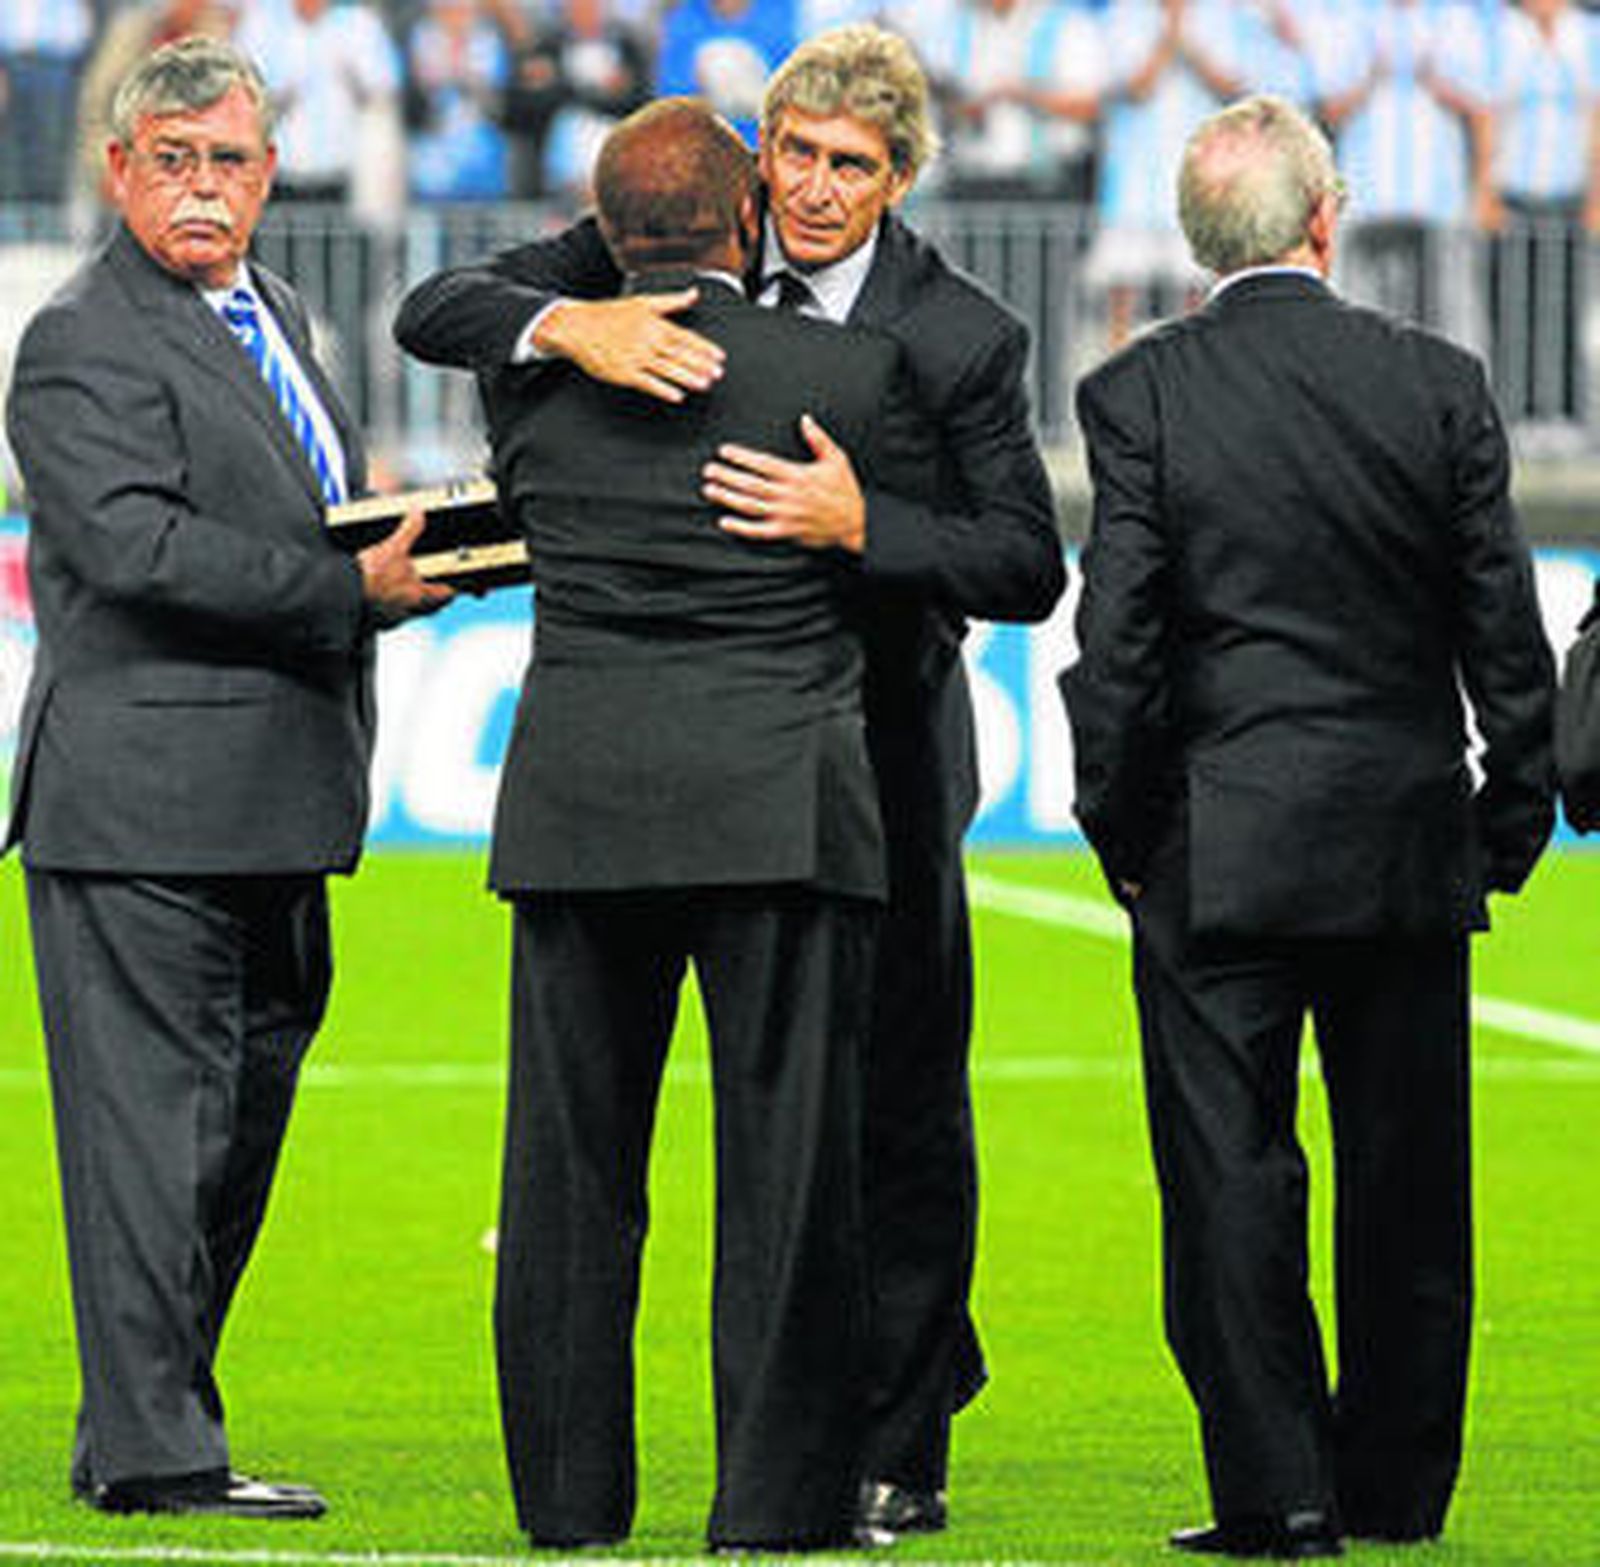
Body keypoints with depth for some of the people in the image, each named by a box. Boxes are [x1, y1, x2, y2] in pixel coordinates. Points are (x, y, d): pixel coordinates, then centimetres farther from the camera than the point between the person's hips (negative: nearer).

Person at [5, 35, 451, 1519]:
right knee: (151, 1115, -7)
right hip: (145, 798, -9)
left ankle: (148, 1427, 20)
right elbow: (139, 547, -22)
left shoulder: (272, 314, 18)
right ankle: (152, 1449, -5)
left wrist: (419, 548, 6)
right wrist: (349, 588, -21)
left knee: (236, 1116, 13)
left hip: (271, 809, 9)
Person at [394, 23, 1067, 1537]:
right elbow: (433, 313, -12)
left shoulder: (960, 336, -12)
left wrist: (861, 523, -30)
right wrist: (568, 325, -33)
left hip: (880, 751, -2)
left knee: (898, 1104, 0)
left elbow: (1029, 567, -13)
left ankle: (899, 1449, 8)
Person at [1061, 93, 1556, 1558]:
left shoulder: (1139, 393, -7)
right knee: (1405, 1182, 11)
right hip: (1409, 844, 2)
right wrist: (1512, 817, 12)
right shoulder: (1440, 382, -2)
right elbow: (1505, 627, 1)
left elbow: (1115, 640, -8)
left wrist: (1121, 828, 4)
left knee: (1231, 1175, 3)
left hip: (1217, 853, -2)